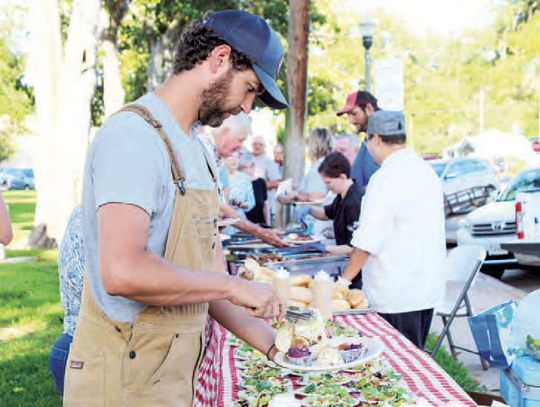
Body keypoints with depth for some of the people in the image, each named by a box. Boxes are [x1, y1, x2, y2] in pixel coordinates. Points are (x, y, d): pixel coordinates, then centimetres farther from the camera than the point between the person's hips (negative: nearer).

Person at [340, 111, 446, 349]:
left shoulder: (386, 179, -17)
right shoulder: (427, 171, 10)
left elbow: (367, 242, -19)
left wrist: (343, 280, -8)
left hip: (396, 295, -9)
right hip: (428, 288, 9)